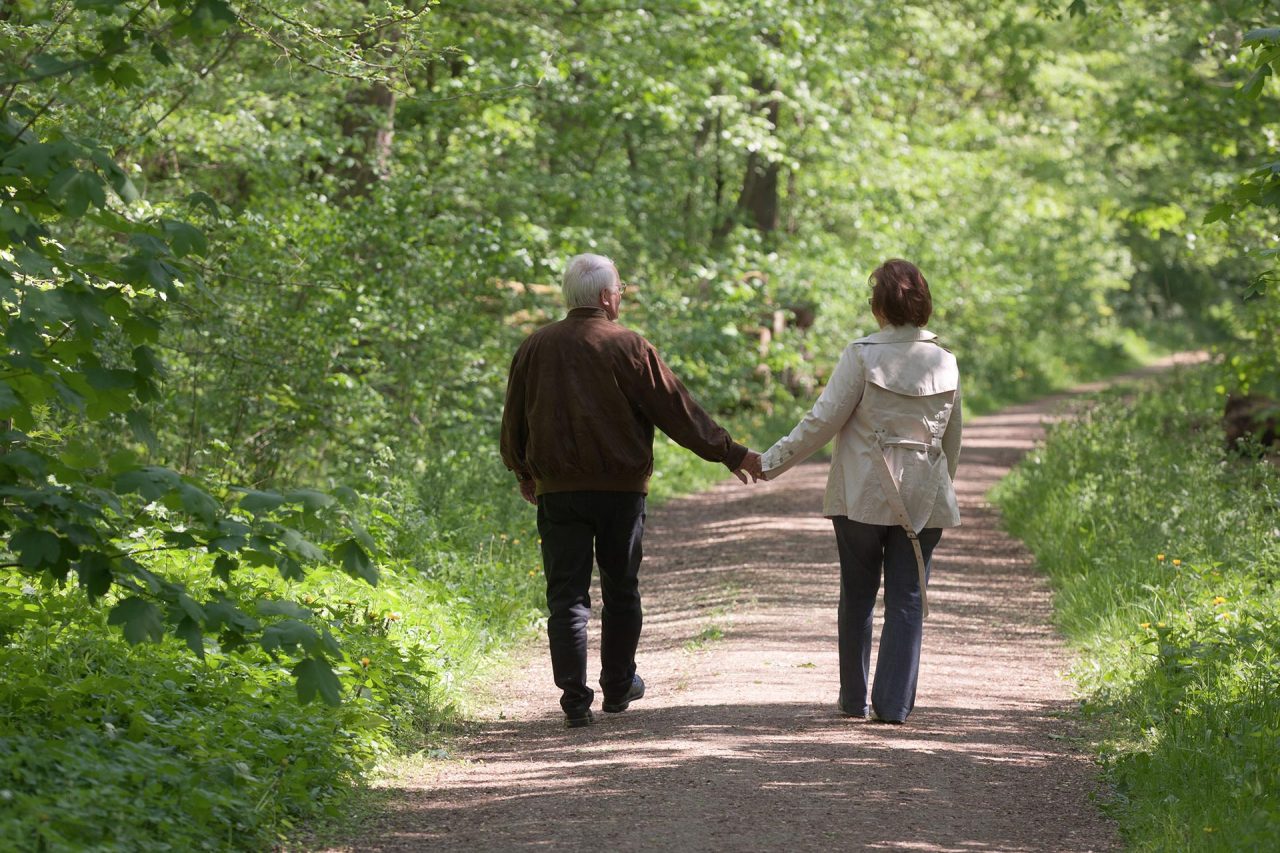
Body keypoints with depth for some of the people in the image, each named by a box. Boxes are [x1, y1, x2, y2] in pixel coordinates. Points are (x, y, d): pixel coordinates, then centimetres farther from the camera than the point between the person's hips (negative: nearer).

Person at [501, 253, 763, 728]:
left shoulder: (536, 349, 2)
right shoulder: (630, 349, -8)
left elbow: (514, 421, 10)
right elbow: (678, 412, -6)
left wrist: (524, 474, 27)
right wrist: (732, 455, 2)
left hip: (559, 489, 1)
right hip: (620, 489, -1)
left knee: (567, 595, 1)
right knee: (621, 591, 15)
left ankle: (574, 698, -7)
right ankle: (618, 687, 25)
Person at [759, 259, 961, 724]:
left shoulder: (862, 356, -11)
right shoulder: (945, 362, 2)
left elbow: (823, 420, -12)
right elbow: (951, 438, 11)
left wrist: (771, 462, -5)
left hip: (862, 495, -2)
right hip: (922, 500, 2)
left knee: (858, 596, 11)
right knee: (907, 599, 6)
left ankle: (855, 699, 18)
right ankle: (894, 703, 1)